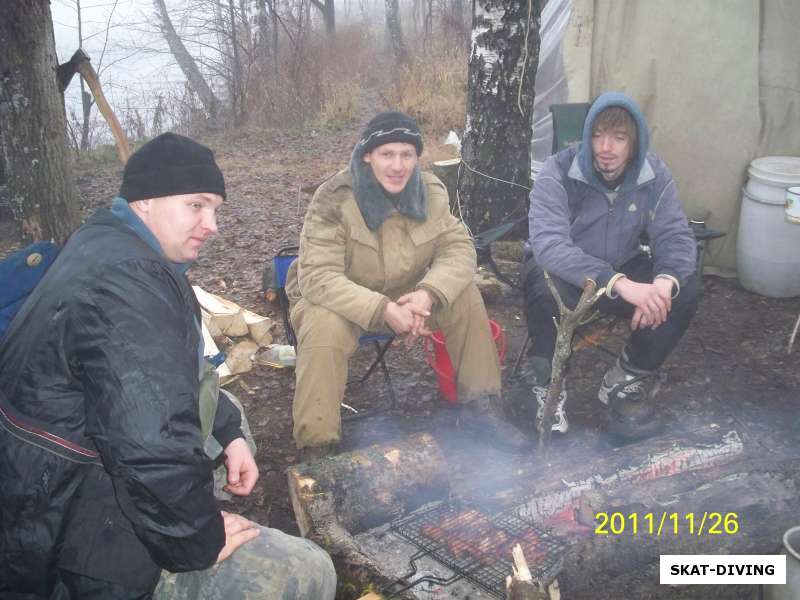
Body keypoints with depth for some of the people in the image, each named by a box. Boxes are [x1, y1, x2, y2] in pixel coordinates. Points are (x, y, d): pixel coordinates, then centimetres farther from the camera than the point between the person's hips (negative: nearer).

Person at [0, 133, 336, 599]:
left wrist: (230, 432, 9)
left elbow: (173, 372, 18)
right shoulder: (127, 286, -28)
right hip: (69, 545, -10)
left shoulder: (112, 247, 6)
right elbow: (154, 454, -36)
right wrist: (201, 543, -20)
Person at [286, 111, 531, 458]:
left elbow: (458, 249, -12)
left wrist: (428, 293, -32)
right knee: (325, 330, -36)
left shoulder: (430, 192, -9)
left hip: (404, 294, 4)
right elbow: (319, 278, -31)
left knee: (465, 296, -16)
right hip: (337, 299, -4)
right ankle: (317, 447, -21)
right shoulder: (334, 200, -26)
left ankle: (479, 406, -2)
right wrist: (382, 310, -41)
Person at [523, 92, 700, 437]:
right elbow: (548, 245, -38)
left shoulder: (654, 175, -11)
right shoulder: (558, 173, -25)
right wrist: (620, 284, -50)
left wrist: (664, 282, -39)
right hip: (563, 271, -4)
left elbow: (675, 236, -14)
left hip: (623, 268, 4)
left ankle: (627, 380, -1)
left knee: (685, 289, -21)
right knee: (546, 289, -38)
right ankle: (548, 385, -12)